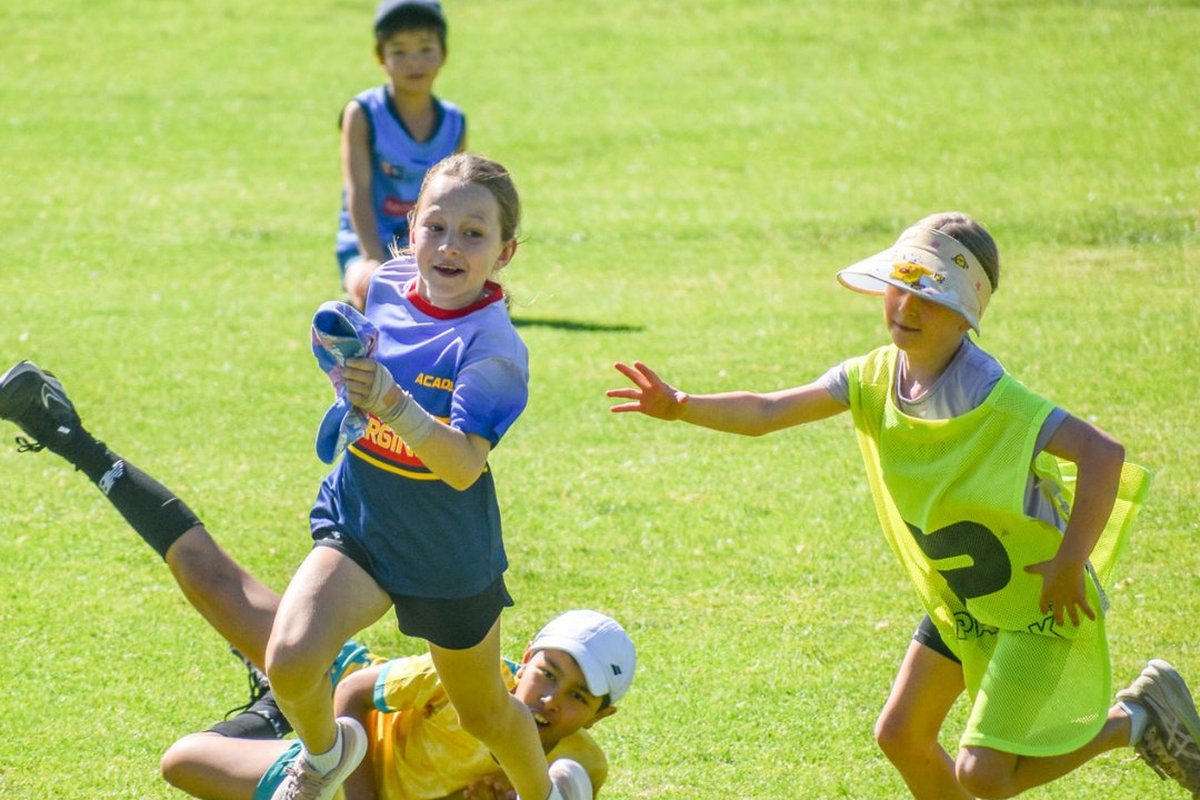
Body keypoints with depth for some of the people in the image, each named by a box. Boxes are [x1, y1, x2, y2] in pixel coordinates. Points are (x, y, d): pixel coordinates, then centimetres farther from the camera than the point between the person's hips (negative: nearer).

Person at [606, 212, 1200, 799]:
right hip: (961, 601, 8)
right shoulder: (876, 377, -7)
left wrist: (1068, 565, -31)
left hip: (1038, 601, -8)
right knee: (901, 735, 10)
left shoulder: (990, 397, -29)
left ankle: (1135, 720, 10)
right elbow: (766, 412, -8)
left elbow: (1104, 454, -37)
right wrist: (680, 406, -25)